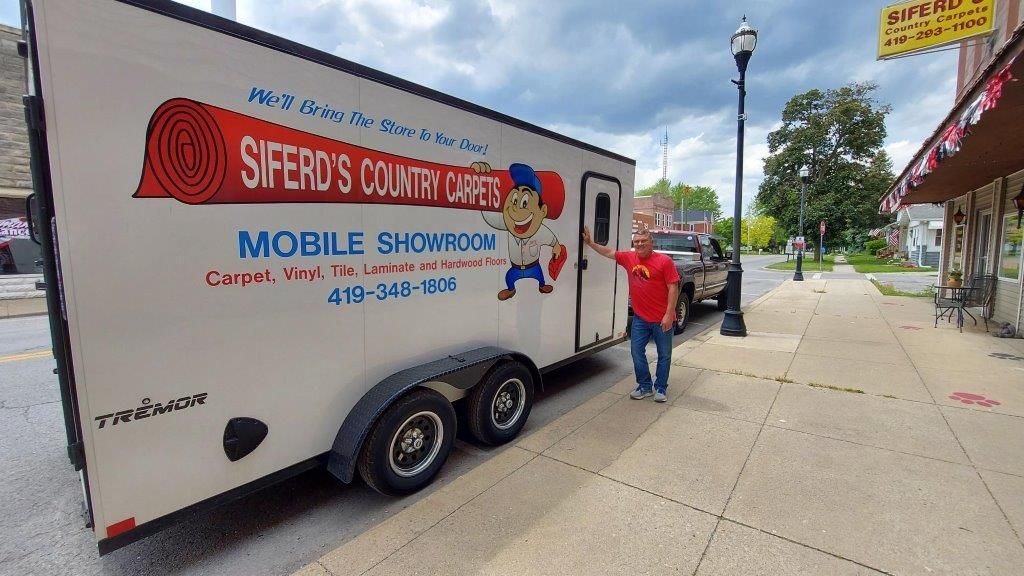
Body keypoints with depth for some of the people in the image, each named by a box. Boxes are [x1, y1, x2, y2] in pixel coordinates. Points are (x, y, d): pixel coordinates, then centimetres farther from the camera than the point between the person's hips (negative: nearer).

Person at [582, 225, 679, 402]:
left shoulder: (664, 261, -12)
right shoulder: (629, 258, 2)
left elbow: (673, 288, -13)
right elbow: (609, 252, 17)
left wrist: (669, 315, -17)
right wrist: (590, 242, 15)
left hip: (662, 319, -4)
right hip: (640, 318, 4)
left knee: (664, 355, 9)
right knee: (637, 352, 8)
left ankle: (661, 389, 25)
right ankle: (644, 386, 23)